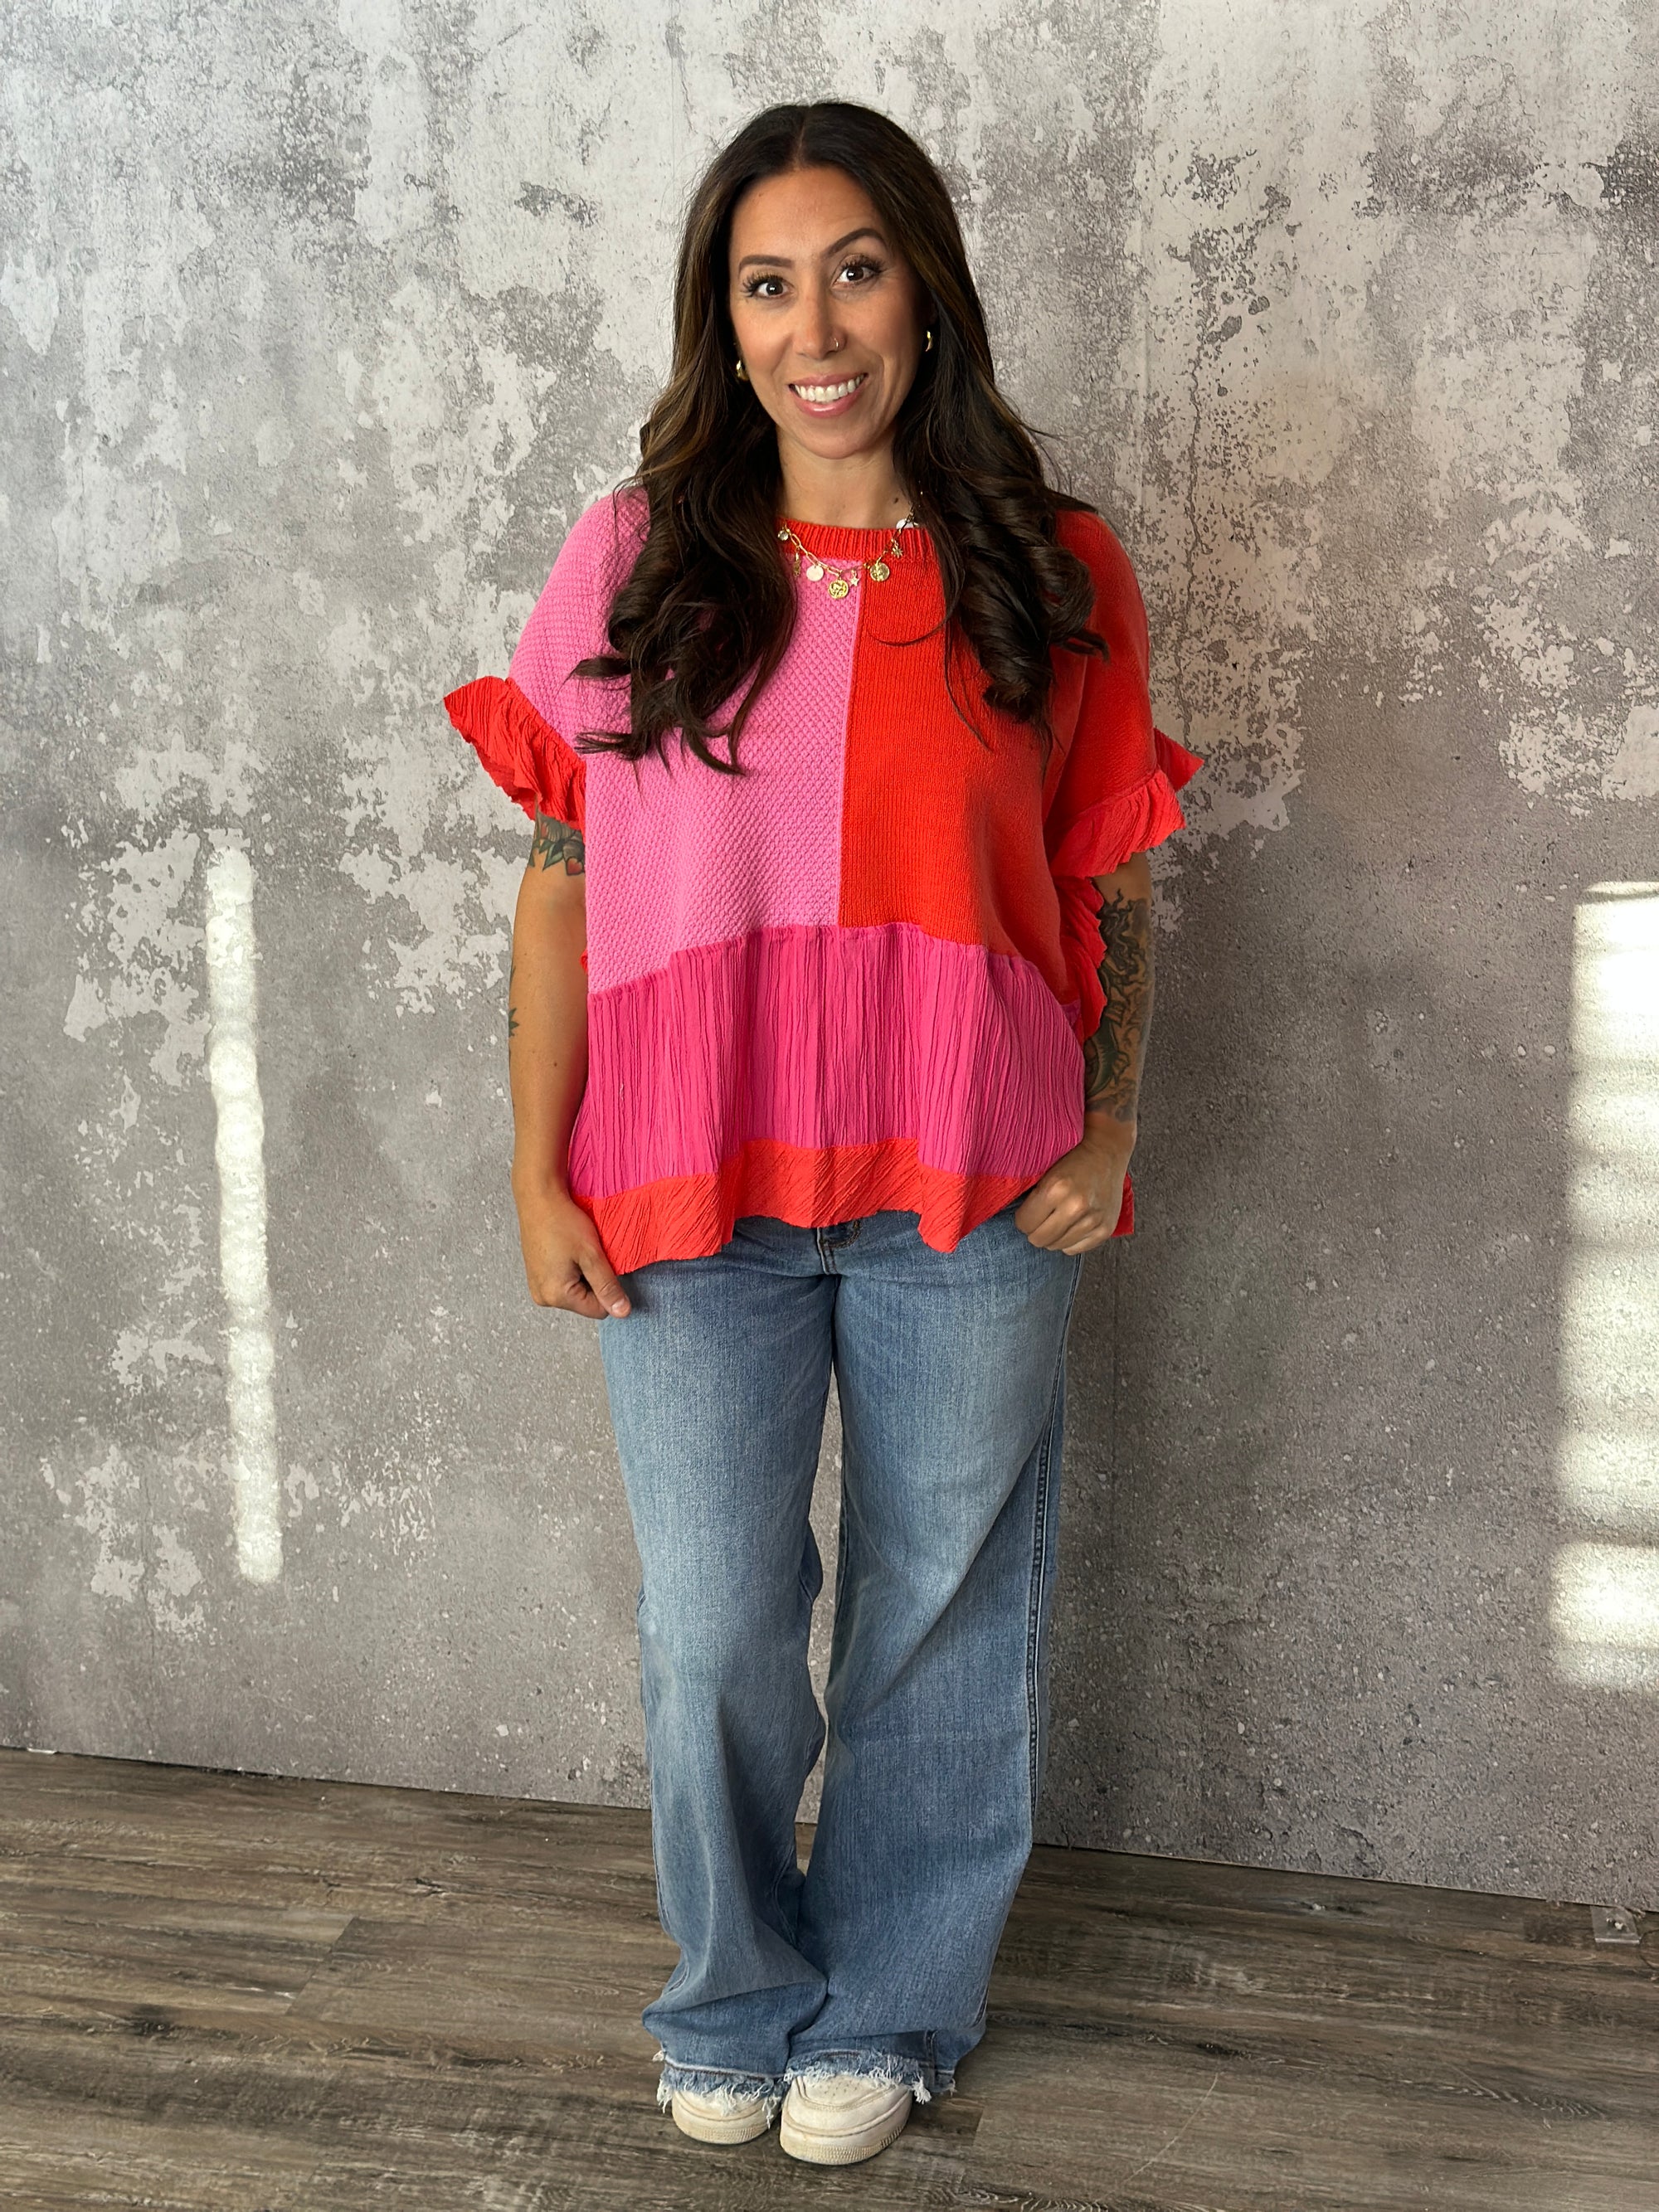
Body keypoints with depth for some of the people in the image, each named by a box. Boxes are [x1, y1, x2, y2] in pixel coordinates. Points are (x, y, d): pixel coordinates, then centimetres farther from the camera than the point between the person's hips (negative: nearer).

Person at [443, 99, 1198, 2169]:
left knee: (941, 1624, 11)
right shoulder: (635, 561, 2)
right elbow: (559, 886, 3)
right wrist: (538, 1174, -1)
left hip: (969, 1203, 1)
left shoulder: (1053, 575, 2)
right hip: (693, 1199, 0)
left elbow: (1111, 888, 7)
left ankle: (887, 2013, 34)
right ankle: (734, 1998, 33)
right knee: (711, 1640, 5)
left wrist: (1107, 1138, -5)